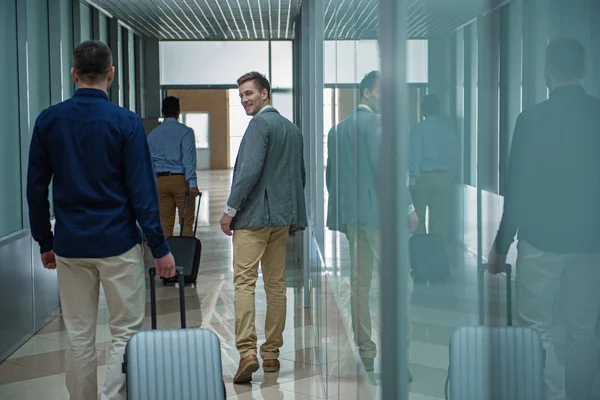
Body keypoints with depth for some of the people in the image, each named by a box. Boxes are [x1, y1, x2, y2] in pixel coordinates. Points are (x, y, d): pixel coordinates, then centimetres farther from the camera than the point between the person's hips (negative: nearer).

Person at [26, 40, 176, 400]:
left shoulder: (48, 121, 1)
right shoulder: (126, 122, -9)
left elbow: (36, 189, 5)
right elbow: (142, 191, -10)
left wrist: (45, 242, 15)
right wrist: (160, 248, -5)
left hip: (69, 246, 3)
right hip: (117, 243, -3)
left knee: (79, 337, 11)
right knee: (126, 332, 7)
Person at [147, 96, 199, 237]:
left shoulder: (152, 134, 9)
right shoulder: (185, 131, -5)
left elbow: (150, 162, 11)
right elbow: (189, 159, -12)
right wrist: (192, 184, -14)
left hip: (161, 181, 4)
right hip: (181, 179, -4)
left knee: (166, 224, 8)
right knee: (186, 223, 0)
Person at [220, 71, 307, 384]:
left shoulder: (260, 124, -9)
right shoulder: (292, 129, 17)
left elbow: (250, 170, -18)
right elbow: (301, 175, 20)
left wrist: (230, 210, -13)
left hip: (254, 215, -8)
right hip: (283, 216, 8)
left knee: (244, 282, -10)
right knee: (276, 284, 9)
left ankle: (247, 352, -19)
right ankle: (271, 353, 14)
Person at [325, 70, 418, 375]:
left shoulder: (338, 129, 15)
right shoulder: (376, 124, -9)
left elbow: (330, 175, 18)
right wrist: (408, 208, -12)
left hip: (350, 215, 8)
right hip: (378, 213, -8)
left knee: (359, 284, 10)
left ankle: (365, 352, 14)